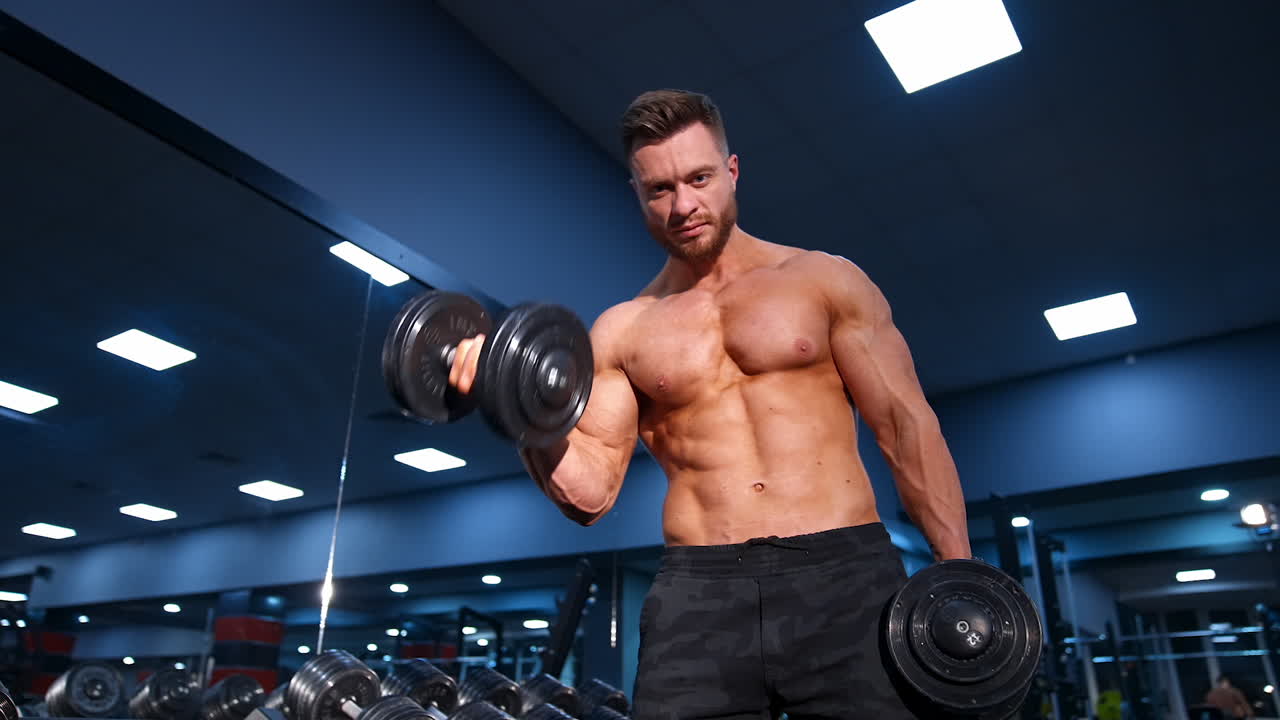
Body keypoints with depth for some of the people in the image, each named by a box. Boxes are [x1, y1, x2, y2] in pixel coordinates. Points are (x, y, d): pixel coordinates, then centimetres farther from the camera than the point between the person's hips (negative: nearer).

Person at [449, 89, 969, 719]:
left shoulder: (826, 281, 7)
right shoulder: (620, 332, 11)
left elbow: (907, 427, 5)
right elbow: (590, 494, 6)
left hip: (844, 573, 0)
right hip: (696, 591, 1)